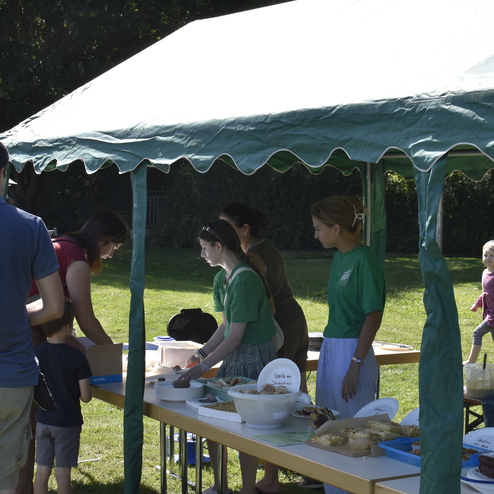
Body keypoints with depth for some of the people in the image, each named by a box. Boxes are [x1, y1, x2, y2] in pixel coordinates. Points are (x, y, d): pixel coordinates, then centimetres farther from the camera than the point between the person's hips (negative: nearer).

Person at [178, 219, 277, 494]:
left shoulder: (245, 280, -22)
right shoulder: (222, 279, 8)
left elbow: (235, 337, -22)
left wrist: (202, 368, -21)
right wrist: (201, 354, 7)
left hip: (254, 357, -9)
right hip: (233, 357, 9)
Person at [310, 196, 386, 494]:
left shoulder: (364, 260, -15)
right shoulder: (339, 258, 11)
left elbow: (374, 317, -17)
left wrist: (355, 365, -19)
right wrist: (329, 354, 16)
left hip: (351, 351, -9)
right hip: (330, 349, 9)